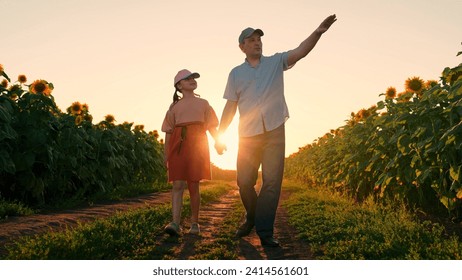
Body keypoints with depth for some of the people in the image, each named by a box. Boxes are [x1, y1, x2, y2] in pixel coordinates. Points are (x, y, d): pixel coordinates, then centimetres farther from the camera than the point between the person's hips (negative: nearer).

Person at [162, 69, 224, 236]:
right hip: (178, 145, 0)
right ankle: (176, 223, -15)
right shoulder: (175, 106, 16)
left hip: (197, 144, 0)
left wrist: (217, 141, -9)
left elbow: (211, 127, 9)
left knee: (194, 185, -1)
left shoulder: (203, 103, 16)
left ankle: (194, 223, 8)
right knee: (178, 184, -10)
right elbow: (169, 131, 12)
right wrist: (166, 154, 5)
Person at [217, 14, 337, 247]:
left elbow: (300, 51, -8)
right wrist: (219, 136, 3)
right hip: (248, 135, 1)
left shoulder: (276, 62, 8)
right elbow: (230, 107, 8)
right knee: (244, 181, 4)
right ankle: (251, 218, 31)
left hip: (274, 132, -1)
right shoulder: (236, 73, 10)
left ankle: (265, 231, 4)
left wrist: (318, 32, -24)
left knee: (272, 182, -4)